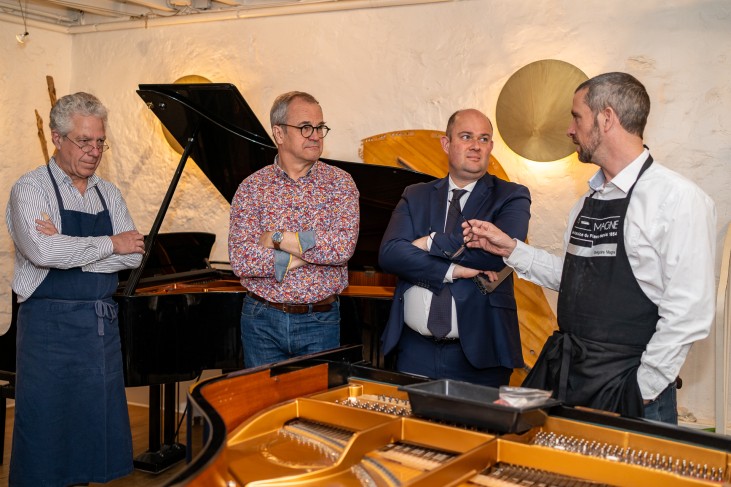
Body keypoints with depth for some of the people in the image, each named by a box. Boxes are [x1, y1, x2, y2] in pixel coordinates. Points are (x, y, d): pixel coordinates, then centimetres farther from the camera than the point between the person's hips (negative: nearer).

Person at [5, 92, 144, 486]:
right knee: (46, 433, 4)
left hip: (103, 322, 5)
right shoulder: (31, 189, -5)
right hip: (50, 325, -5)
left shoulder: (108, 194, 11)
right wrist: (110, 244, -12)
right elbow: (43, 251, -23)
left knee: (98, 427, 12)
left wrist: (70, 249, -14)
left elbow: (133, 255, -2)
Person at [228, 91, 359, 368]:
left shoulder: (339, 183, -2)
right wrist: (311, 252, -15)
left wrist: (277, 238, -15)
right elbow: (240, 260, -13)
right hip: (262, 321, 1)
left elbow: (344, 246, -17)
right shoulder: (251, 188, -2)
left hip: (319, 323, 0)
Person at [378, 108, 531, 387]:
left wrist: (432, 243, -10)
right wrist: (453, 271, -15)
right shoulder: (415, 196, 10)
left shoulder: (512, 197, 2)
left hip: (479, 350, -2)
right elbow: (389, 253, -5)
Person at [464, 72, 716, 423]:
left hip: (626, 383, -7)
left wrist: (644, 388, -14)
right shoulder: (589, 199, 11)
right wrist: (512, 250, 8)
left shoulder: (678, 198, -13)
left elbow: (688, 309, -16)